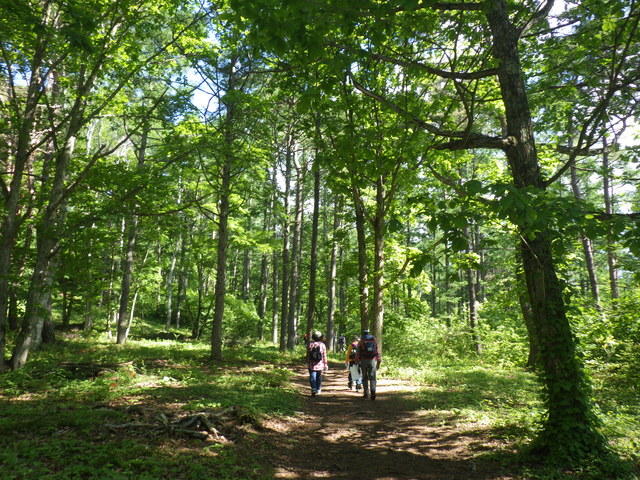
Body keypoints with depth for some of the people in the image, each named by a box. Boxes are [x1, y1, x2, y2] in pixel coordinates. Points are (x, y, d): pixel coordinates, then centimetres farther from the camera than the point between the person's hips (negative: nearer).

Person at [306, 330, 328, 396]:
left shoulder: (310, 344, -3)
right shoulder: (322, 345, -3)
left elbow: (308, 355, 0)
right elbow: (324, 356, -1)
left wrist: (307, 363, 9)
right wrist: (325, 364, 5)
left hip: (312, 365, -1)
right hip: (320, 365, 1)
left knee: (312, 377, -1)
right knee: (319, 377, 16)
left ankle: (313, 389, -16)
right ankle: (318, 389, 26)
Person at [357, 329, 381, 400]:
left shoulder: (361, 341, 5)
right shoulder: (374, 340, 10)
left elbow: (358, 352, -2)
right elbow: (378, 352, 7)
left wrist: (358, 362, 1)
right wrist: (379, 362, 10)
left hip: (364, 360, -1)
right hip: (372, 360, 1)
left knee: (365, 377, 12)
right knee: (372, 377, 1)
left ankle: (366, 394, 12)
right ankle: (373, 391, -22)